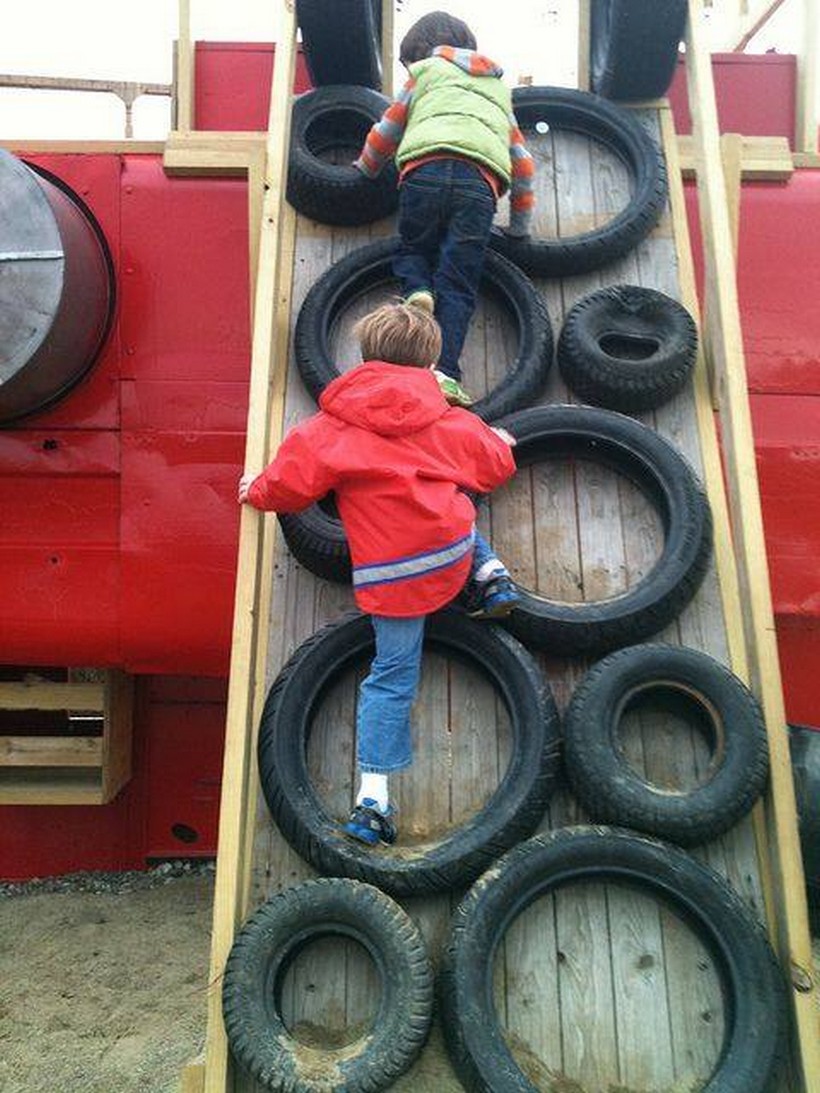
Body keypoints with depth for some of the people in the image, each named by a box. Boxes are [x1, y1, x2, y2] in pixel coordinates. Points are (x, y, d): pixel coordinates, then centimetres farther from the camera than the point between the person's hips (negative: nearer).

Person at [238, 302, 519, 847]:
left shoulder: (331, 427, 3)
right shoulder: (450, 421, 12)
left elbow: (290, 484, 0)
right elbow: (495, 466, 24)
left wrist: (256, 490, 23)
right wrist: (499, 441, 47)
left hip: (390, 575, -2)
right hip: (453, 555, 2)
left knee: (392, 678, 6)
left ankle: (373, 799, 6)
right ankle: (491, 574, 19)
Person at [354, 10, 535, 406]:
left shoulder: (425, 70, 29)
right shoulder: (498, 88, 38)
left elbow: (385, 132, 31)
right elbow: (522, 163, 34)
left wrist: (363, 170, 49)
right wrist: (520, 225, 39)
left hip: (425, 169, -1)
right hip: (481, 180, 2)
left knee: (412, 249, 19)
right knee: (458, 285, -2)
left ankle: (417, 292, -14)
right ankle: (445, 372, -20)